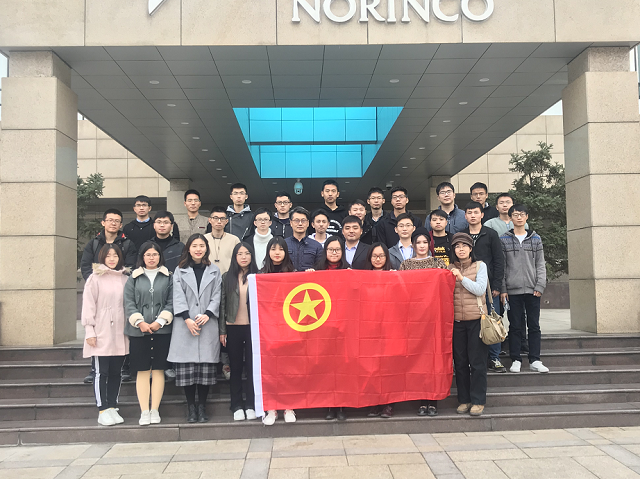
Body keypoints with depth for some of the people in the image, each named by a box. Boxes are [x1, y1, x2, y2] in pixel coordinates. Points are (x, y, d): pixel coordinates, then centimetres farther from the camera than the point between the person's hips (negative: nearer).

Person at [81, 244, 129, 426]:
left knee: (116, 372, 9)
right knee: (101, 373, 0)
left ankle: (112, 407, 18)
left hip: (120, 334, 4)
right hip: (101, 335, -4)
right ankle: (103, 410, 6)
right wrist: (89, 331, -8)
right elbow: (88, 305, -4)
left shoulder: (125, 279, 10)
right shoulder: (95, 278, -1)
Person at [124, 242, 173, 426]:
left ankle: (155, 410, 8)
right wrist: (139, 322, -10)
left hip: (162, 329, 0)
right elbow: (129, 303, 4)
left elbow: (171, 302, 2)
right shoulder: (134, 277, 11)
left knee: (158, 370, 2)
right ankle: (144, 412, 4)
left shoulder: (168, 277, 9)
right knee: (142, 371, 1)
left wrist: (159, 321, -10)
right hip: (139, 330, 0)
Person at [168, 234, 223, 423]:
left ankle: (202, 406, 10)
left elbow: (216, 296, 6)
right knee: (186, 368, -2)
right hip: (185, 326, 0)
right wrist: (187, 318, -11)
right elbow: (178, 297, 1)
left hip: (208, 325, 0)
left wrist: (207, 314, -10)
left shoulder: (214, 271, 13)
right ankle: (191, 406, 10)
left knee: (206, 368, -1)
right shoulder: (180, 271, 11)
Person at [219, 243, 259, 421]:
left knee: (252, 367, 3)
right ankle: (237, 406, 15)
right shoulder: (227, 277, 6)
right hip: (233, 328, 1)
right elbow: (222, 304, 5)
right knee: (235, 368, 7)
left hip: (253, 327, -1)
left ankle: (250, 405, 12)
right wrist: (222, 330, 1)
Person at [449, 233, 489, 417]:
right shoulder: (451, 268, 11)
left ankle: (478, 401, 7)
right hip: (457, 320, 3)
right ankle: (464, 400, 16)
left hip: (476, 319, -3)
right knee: (460, 362, 6)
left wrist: (461, 278, -12)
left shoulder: (480, 266, 4)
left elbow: (480, 290, -7)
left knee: (477, 361, -2)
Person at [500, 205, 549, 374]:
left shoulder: (535, 239, 9)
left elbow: (540, 265, 7)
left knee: (534, 326, 4)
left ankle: (535, 360, 12)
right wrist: (502, 289, -4)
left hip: (532, 290, 2)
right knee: (515, 326, 3)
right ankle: (516, 360, 11)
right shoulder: (504, 240, 4)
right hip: (513, 290, -1)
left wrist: (540, 286, -4)